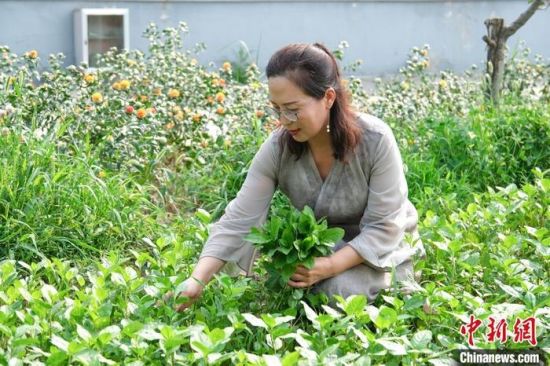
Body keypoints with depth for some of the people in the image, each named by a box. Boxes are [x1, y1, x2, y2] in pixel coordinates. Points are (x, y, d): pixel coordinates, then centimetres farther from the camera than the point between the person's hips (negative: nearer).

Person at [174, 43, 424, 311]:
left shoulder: (375, 141, -28)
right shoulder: (277, 149, -20)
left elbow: (383, 228, -23)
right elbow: (238, 222, -22)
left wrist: (331, 266, -37)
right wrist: (197, 282, -34)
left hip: (380, 246, -3)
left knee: (344, 290, -30)